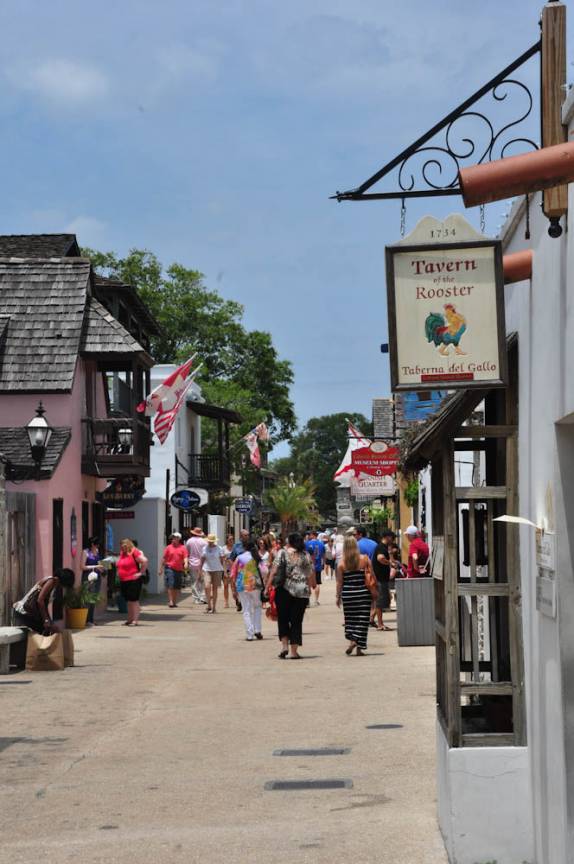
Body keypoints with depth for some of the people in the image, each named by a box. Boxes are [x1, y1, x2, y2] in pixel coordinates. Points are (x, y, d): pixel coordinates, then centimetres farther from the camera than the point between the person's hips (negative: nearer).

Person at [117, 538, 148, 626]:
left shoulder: (134, 552, -12)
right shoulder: (122, 553, 14)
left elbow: (144, 561, -19)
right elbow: (119, 565, 33)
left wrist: (140, 572, -16)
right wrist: (118, 573, 18)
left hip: (133, 581, -9)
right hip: (123, 581, 9)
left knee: (134, 600, -6)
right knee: (128, 601, 14)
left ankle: (135, 620, -5)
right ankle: (130, 619, 21)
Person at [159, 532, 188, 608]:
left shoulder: (183, 548, 7)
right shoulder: (168, 547, 7)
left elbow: (185, 557, 0)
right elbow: (164, 558, 10)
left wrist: (186, 563, -22)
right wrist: (161, 568, 8)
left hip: (179, 570, 2)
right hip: (170, 568, -2)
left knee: (177, 587, 6)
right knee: (170, 586, -9)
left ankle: (175, 602, 16)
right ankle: (170, 601, -7)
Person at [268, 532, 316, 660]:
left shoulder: (282, 553, -1)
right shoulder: (306, 556, 5)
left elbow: (274, 571, -6)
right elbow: (311, 574, 6)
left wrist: (267, 587, -3)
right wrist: (312, 586, 21)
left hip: (284, 590, -1)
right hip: (302, 592, 2)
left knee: (283, 618, 12)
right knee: (296, 621, 6)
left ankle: (284, 645, -2)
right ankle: (294, 651, 5)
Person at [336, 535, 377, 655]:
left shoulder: (342, 563, -5)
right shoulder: (364, 559, -4)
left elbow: (339, 582, -1)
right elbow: (372, 577, -1)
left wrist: (338, 596, 7)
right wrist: (374, 591, 9)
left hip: (348, 594, 0)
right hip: (363, 593, 0)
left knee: (350, 619, 13)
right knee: (362, 619, 4)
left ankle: (352, 640, -7)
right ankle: (359, 647, 2)